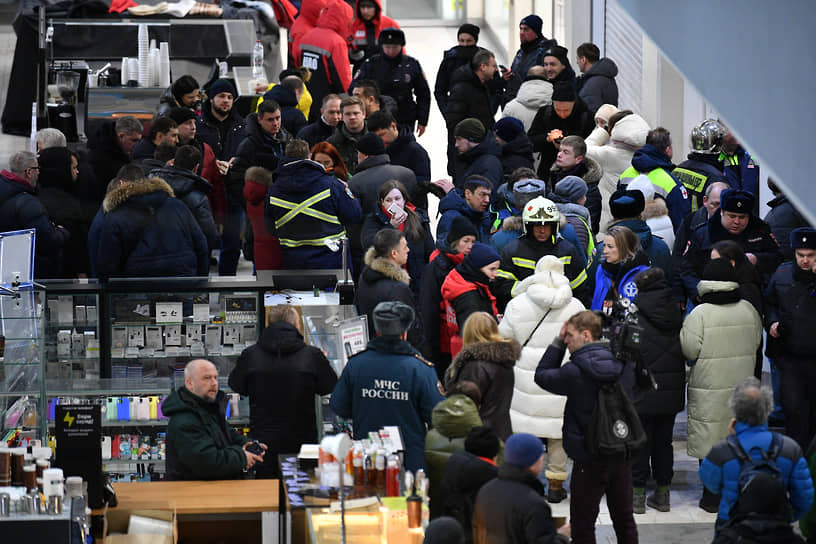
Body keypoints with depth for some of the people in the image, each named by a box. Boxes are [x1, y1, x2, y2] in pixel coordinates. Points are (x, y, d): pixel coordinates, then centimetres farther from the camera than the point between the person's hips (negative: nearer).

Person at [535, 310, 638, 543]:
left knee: (582, 523, 4)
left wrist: (558, 342, -1)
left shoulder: (574, 372, -20)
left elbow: (542, 375, -3)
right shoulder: (624, 364, -2)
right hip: (622, 455, 6)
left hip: (590, 460, -6)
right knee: (624, 519, 17)